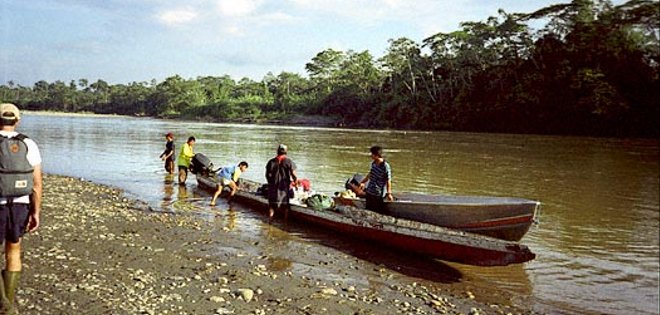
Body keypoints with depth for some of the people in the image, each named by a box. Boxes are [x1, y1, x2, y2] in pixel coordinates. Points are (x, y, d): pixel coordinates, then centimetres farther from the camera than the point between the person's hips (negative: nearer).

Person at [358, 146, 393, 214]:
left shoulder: (385, 166, -20)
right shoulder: (373, 163, 3)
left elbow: (388, 181, -17)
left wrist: (389, 193, -17)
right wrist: (363, 182, 25)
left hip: (379, 194, -8)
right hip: (369, 192, 8)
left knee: (380, 212, -4)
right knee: (368, 209, 16)